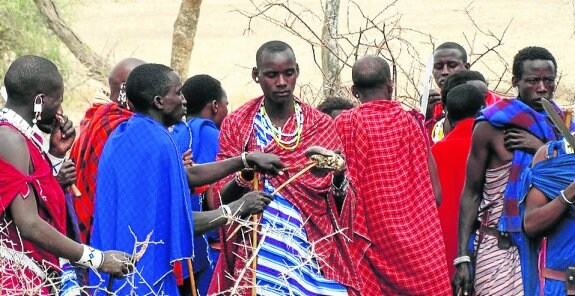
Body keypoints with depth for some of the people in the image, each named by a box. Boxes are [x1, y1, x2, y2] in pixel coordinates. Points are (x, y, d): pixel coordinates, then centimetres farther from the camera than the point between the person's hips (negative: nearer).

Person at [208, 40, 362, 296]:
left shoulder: (322, 125, 6)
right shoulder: (236, 125, 3)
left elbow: (340, 204, 5)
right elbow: (221, 198, -2)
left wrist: (339, 178, -17)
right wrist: (247, 172, -21)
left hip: (316, 253, 1)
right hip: (259, 256, -1)